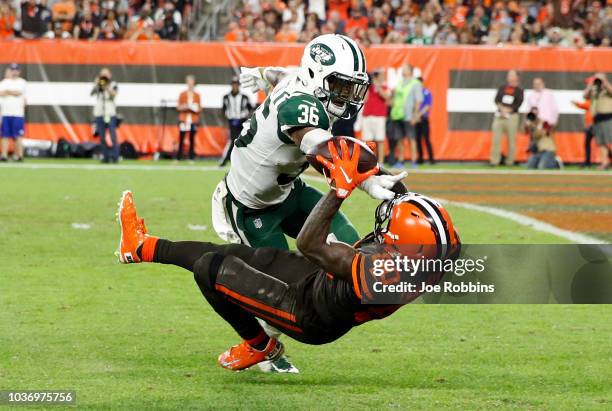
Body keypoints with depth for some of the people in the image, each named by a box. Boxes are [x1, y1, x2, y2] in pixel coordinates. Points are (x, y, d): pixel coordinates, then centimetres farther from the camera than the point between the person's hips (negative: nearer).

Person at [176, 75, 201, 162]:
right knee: (181, 139, -5)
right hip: (183, 120, -1)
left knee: (192, 140, -2)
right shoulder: (182, 94, 6)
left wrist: (196, 109, -9)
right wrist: (185, 107, -13)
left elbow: (200, 108, 13)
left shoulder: (197, 95, 10)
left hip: (193, 120, 1)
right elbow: (178, 107, 6)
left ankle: (191, 158, 0)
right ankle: (178, 158, -4)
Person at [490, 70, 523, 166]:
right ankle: (494, 161, -4)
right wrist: (502, 109, -10)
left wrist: (507, 110, -12)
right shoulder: (502, 87, 15)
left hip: (512, 116, -3)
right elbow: (496, 100, 6)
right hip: (499, 115, 3)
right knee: (496, 138, -4)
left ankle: (510, 161, 0)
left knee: (511, 139, -4)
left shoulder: (519, 90, 5)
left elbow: (518, 104, -5)